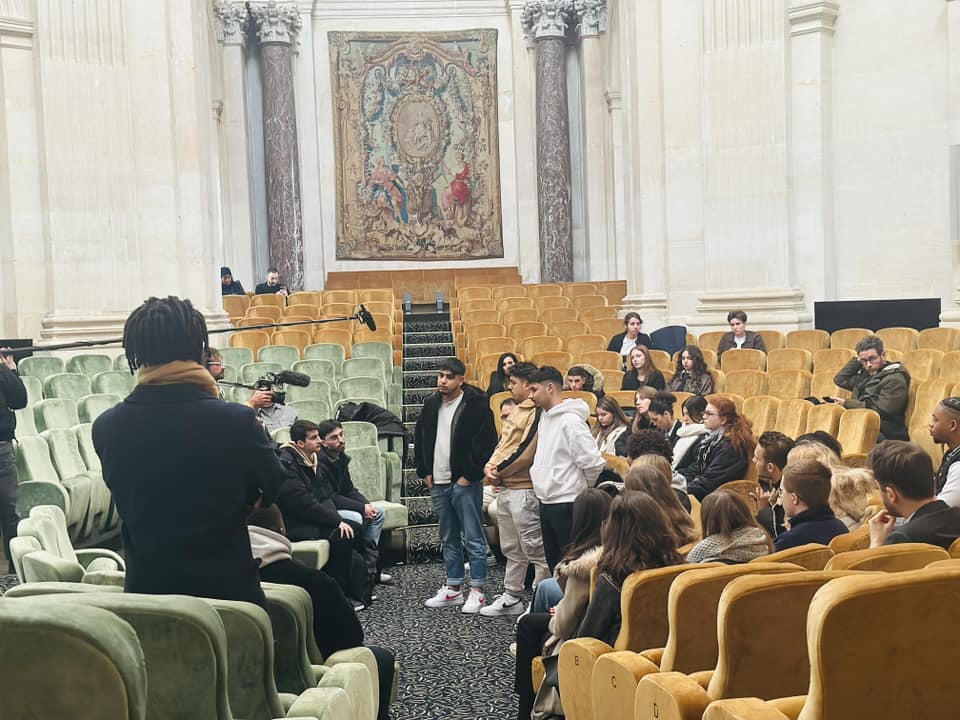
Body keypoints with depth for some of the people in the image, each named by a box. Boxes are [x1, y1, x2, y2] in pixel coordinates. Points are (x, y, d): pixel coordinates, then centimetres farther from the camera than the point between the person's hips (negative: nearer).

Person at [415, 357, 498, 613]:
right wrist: (424, 472, 12)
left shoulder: (476, 405, -10)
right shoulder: (431, 405, 10)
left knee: (474, 539, -1)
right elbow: (419, 439, 20)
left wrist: (469, 475, -13)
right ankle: (453, 589, 23)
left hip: (465, 483, -7)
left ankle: (477, 591, 5)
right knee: (448, 539, 14)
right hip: (438, 484, 7)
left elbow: (487, 442, -13)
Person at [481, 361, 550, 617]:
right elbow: (503, 444, 19)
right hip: (505, 488, 10)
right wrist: (490, 466, 1)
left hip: (524, 489, -10)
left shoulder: (536, 413, -15)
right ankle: (511, 598, 26)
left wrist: (499, 471, -10)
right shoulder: (517, 411, 16)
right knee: (512, 549, 17)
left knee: (535, 550, -3)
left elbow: (526, 452, -20)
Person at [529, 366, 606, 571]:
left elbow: (593, 462, -21)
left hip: (566, 504, -9)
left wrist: (582, 488, -6)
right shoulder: (545, 416, 9)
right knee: (552, 560, 17)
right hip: (546, 502, 9)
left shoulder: (570, 421, -18)